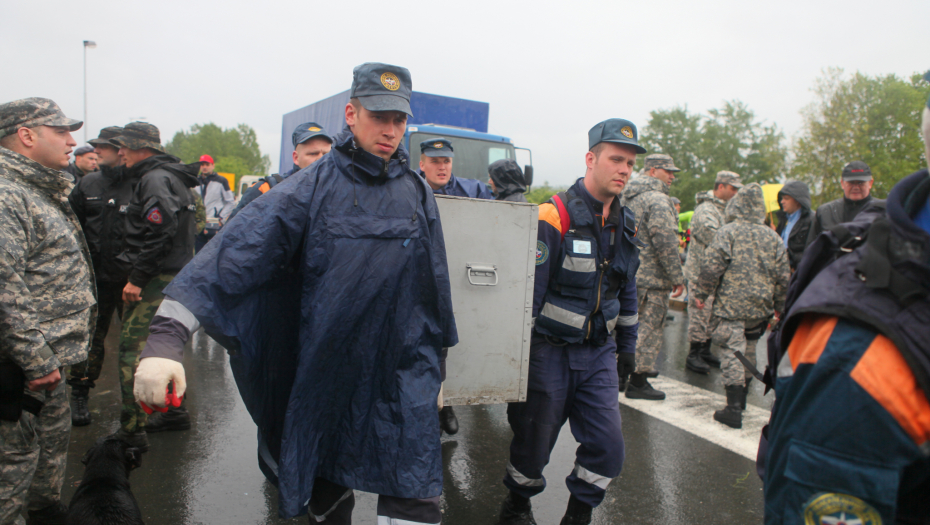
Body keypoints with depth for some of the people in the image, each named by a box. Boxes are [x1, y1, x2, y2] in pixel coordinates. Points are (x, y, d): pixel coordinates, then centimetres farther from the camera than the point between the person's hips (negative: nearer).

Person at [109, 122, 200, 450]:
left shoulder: (155, 179, -13)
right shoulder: (173, 177, 18)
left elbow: (160, 232, -25)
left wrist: (137, 278, -21)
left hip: (157, 279, -10)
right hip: (175, 276, 11)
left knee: (132, 348, -8)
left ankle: (133, 430, -5)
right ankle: (175, 409, 30)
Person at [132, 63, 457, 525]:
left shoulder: (417, 193, 2)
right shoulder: (309, 188, -8)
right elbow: (236, 249, -19)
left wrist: (435, 361, 17)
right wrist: (166, 337, -30)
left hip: (404, 371, 1)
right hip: (325, 374, -1)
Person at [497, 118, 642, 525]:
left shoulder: (625, 224, 6)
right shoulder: (555, 216, -16)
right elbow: (526, 292, -17)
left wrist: (626, 348, 17)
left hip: (599, 354, 6)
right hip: (549, 352, -5)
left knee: (608, 446, 1)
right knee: (534, 443, 10)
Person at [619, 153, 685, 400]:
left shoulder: (626, 198, 14)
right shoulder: (658, 200, -16)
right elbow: (665, 243, -21)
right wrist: (677, 277, -15)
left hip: (627, 275, 9)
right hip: (651, 277, -9)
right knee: (649, 328, -3)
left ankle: (633, 369, 32)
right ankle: (638, 381, 1)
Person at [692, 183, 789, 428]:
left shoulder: (727, 232, -7)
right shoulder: (772, 237, 7)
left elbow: (711, 266, -13)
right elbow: (783, 275, 11)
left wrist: (701, 293, -2)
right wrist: (779, 305, 20)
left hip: (731, 305, -5)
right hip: (760, 308, 5)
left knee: (733, 352, -5)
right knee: (748, 352, 18)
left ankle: (734, 409, -9)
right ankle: (741, 398, 32)